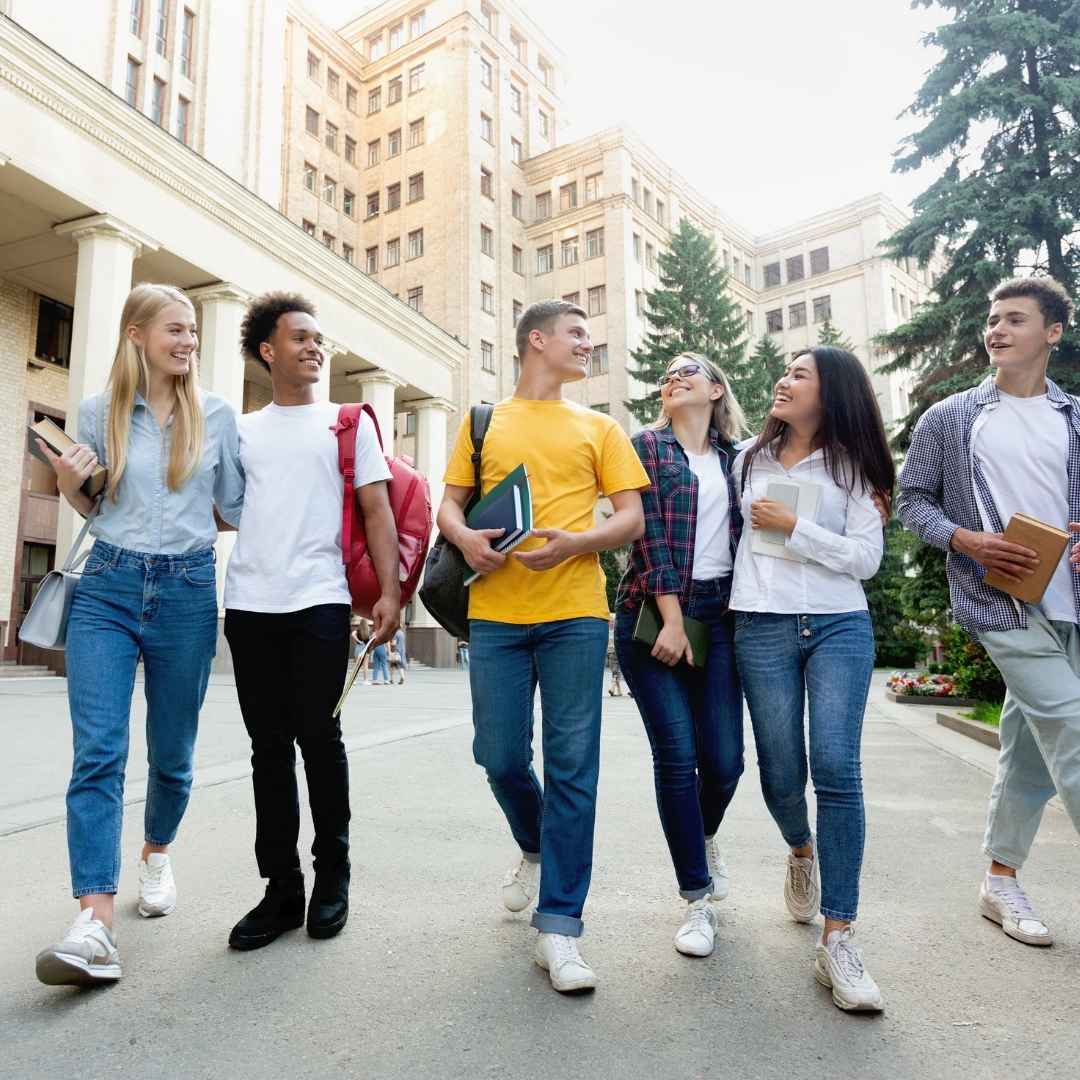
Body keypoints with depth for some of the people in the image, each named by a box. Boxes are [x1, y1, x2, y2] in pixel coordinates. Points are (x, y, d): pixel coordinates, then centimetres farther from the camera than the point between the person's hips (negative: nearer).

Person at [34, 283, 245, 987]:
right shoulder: (99, 412, 6)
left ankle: (157, 851, 38)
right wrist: (69, 486, -4)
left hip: (188, 592, 0)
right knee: (98, 752, -11)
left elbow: (236, 506, 11)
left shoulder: (218, 416, 6)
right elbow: (93, 510, 16)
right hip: (108, 587, 0)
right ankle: (96, 925, -12)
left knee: (172, 754, 10)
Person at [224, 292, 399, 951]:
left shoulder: (348, 423, 8)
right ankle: (282, 889, 16)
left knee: (318, 738, 0)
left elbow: (378, 509, 2)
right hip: (249, 604, 3)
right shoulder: (242, 430, 16)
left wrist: (390, 590, -8)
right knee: (270, 747, 6)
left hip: (319, 602, -3)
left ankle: (332, 876, 18)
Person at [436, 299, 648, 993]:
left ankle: (559, 927, 7)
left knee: (572, 766, -2)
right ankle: (537, 850, 37)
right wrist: (464, 537, -9)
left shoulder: (599, 428, 13)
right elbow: (449, 503, 14)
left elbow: (633, 520, 7)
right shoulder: (484, 423, 16)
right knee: (500, 757, 6)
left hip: (574, 613, -1)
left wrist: (573, 542, -13)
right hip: (495, 613, 1)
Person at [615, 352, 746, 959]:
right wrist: (672, 618, -13)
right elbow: (650, 531, -5)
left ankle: (705, 835, 34)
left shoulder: (737, 458, 16)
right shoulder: (647, 445, 6)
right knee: (677, 755, -5)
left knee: (724, 759, -1)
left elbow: (747, 535, 15)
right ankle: (698, 899, 10)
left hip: (719, 615, 3)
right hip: (653, 611, -3)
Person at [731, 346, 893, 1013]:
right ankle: (802, 853, 38)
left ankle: (837, 942, -5)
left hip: (840, 627, -1)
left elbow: (866, 558, -3)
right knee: (782, 775, 3)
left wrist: (794, 528, -10)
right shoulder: (750, 459, 12)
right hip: (763, 628, 2)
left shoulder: (851, 466, 5)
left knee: (837, 770, -12)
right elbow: (732, 529, 25)